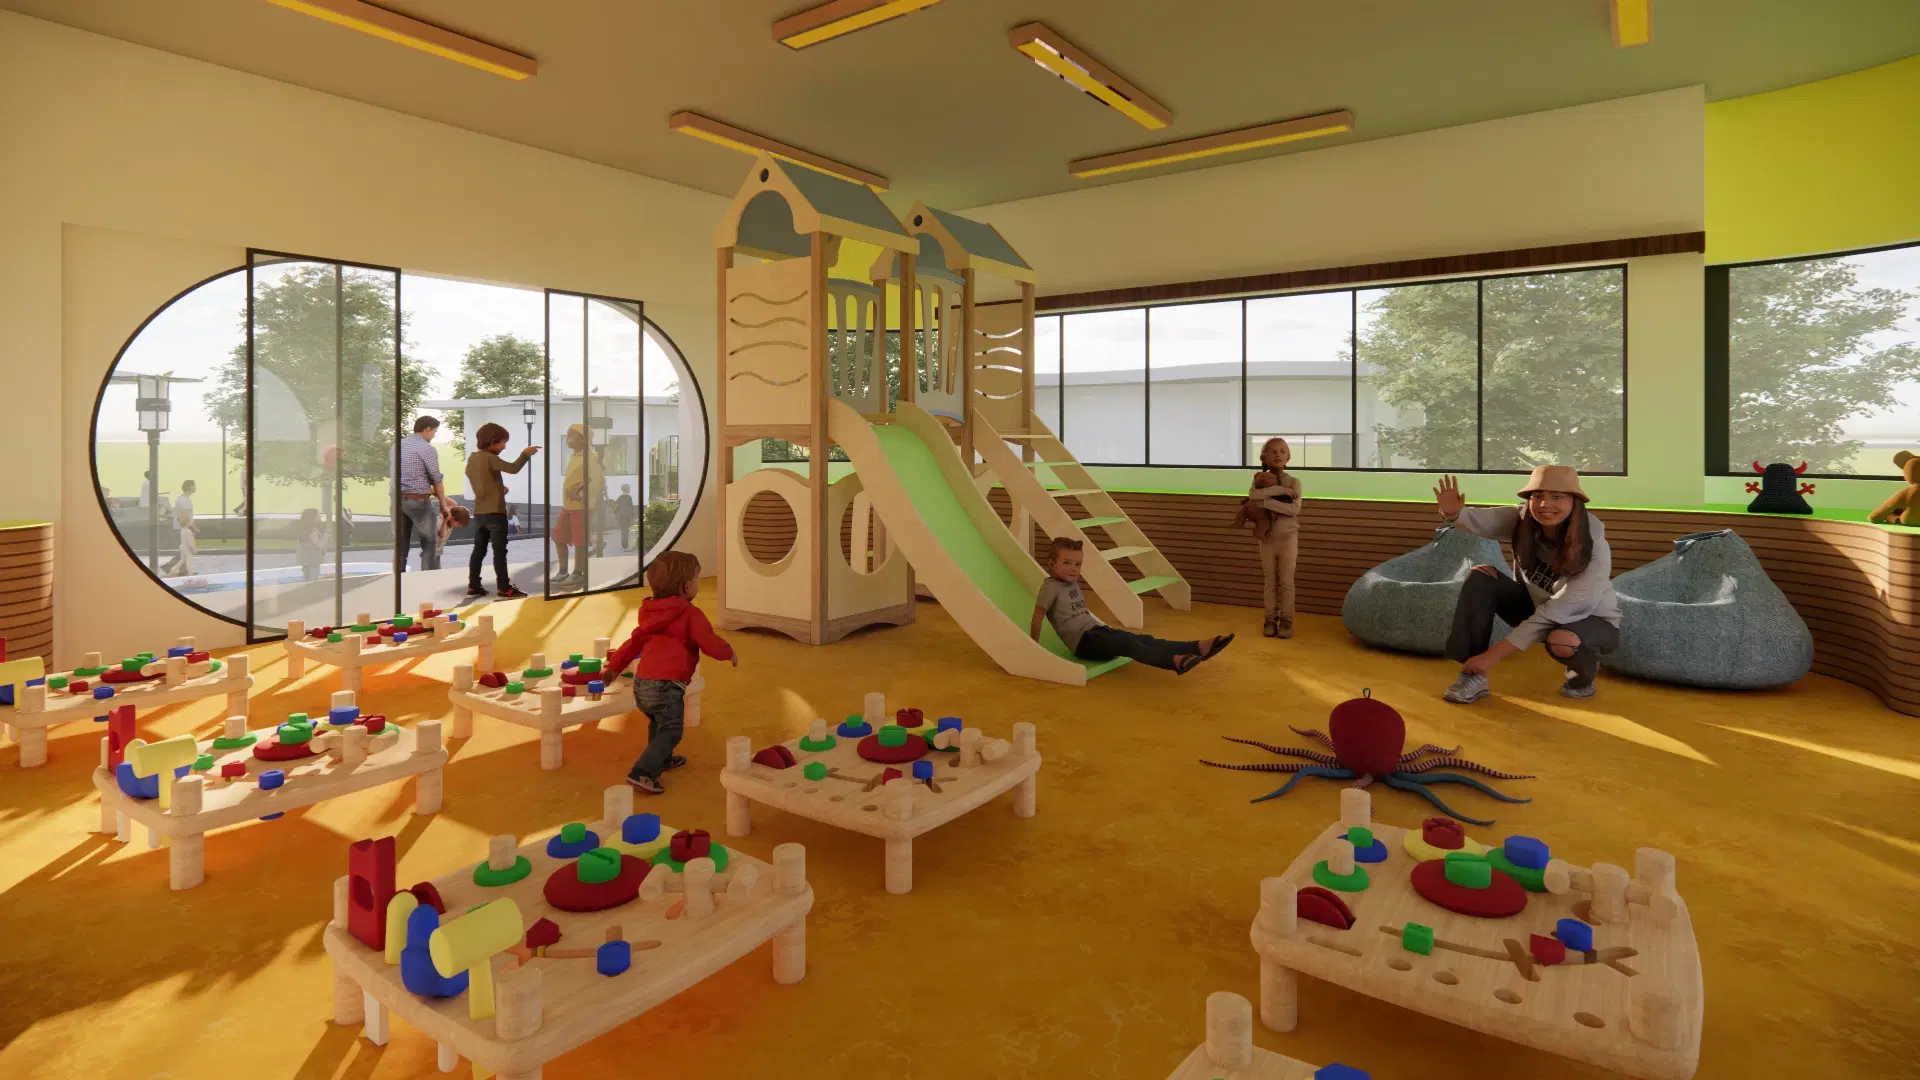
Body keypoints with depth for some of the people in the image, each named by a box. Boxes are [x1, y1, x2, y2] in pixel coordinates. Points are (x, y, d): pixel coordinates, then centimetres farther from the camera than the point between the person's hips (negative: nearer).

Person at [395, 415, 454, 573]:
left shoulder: (399, 445, 13)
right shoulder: (426, 448, -9)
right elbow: (436, 479, -7)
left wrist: (438, 494, 20)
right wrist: (443, 504, 5)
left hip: (397, 499, 7)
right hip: (417, 500, -6)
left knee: (400, 547, 8)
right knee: (430, 545, 3)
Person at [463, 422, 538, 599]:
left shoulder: (472, 458, 11)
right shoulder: (489, 458, -14)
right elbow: (513, 468, -24)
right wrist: (525, 454, -12)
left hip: (479, 512, 8)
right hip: (495, 512, -8)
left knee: (479, 550, 12)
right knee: (499, 550, -4)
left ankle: (473, 587, 13)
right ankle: (503, 588, -2)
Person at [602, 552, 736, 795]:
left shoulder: (651, 613, 16)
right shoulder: (691, 615, -6)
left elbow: (635, 641, 22)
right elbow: (710, 644, -10)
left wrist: (614, 666, 32)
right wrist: (729, 652, 10)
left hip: (641, 683, 8)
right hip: (666, 685, -8)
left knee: (658, 723, 30)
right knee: (670, 731, -1)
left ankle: (663, 759, 47)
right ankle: (642, 773, -14)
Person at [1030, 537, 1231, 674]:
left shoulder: (1073, 584, 18)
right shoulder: (1051, 586, -10)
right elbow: (1038, 615, -10)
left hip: (1098, 630, 8)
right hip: (1083, 641, -8)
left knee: (1143, 639, -11)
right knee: (1127, 643, -31)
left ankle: (1198, 648, -26)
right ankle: (1174, 661, -53)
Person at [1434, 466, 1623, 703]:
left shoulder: (1595, 551, -30)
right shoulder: (1522, 520, -17)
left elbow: (1555, 612, -32)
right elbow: (1481, 519, -33)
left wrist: (1495, 654, -34)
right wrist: (1454, 512, -60)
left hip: (1593, 621, -4)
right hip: (1537, 607, 4)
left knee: (1561, 641, -39)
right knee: (1481, 575, -20)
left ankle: (1584, 673, 1)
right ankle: (1473, 676, -18)